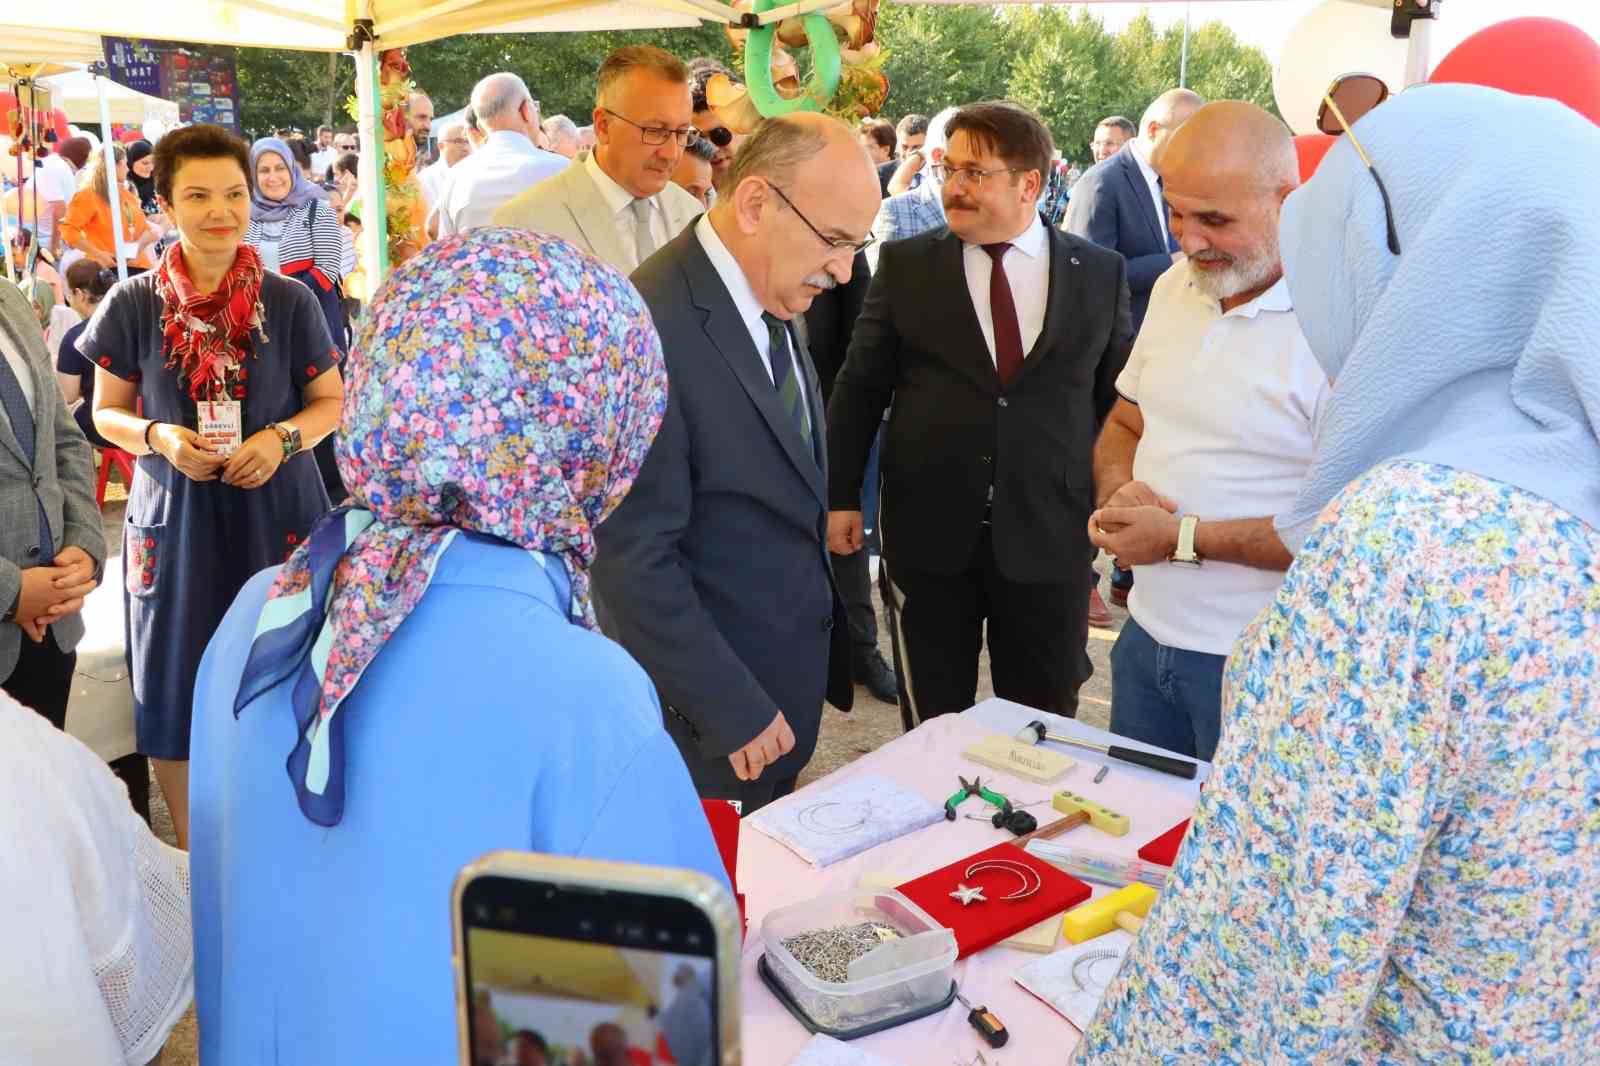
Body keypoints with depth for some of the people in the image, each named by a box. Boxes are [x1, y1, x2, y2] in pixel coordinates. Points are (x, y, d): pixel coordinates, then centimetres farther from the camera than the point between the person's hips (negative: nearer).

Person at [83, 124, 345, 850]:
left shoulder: (290, 302, -3)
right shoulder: (134, 305, -2)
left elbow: (331, 401, 5)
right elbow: (107, 411, 6)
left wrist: (283, 438, -15)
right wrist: (159, 438, -15)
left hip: (275, 514, 0)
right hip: (175, 516, 1)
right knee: (178, 695, 8)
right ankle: (190, 856, 28)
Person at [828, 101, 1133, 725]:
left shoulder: (1100, 272, 1)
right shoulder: (905, 265, 1)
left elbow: (1120, 394, 8)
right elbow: (860, 386, 4)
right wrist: (841, 496, 1)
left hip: (1049, 535, 0)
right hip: (929, 532, 0)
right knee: (932, 721, 13)